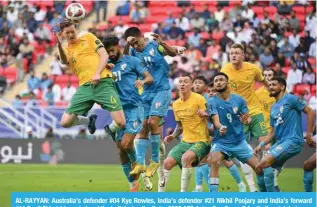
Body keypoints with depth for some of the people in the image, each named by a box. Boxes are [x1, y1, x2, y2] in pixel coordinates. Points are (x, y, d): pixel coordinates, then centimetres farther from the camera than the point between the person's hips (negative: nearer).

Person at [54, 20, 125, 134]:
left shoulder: (88, 37, 16)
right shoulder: (67, 51, 18)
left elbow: (104, 55, 7)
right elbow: (64, 61, -6)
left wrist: (97, 73, -10)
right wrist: (59, 45, -26)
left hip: (102, 82, -3)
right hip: (84, 86, 3)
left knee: (120, 123, -16)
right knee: (65, 122, -7)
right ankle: (90, 120, 22)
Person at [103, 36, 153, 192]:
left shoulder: (131, 61, 2)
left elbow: (150, 78, -1)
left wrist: (142, 80, -24)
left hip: (133, 107, -5)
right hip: (118, 109, 5)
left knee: (126, 144, -18)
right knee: (120, 148, 4)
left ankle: (136, 163, 15)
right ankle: (133, 184, 15)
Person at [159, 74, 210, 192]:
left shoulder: (199, 99, -10)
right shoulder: (176, 104, 10)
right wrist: (173, 136, 6)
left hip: (201, 141, -7)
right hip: (185, 141, 7)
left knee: (186, 157, -32)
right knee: (167, 163, -7)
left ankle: (183, 193, -25)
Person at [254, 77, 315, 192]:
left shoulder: (290, 99, -3)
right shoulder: (273, 108, 20)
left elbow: (310, 112, -6)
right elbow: (272, 133, 22)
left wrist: (309, 133, -11)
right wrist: (261, 145, 8)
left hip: (292, 141, -9)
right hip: (280, 142, 9)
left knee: (265, 162, -23)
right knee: (261, 167, 3)